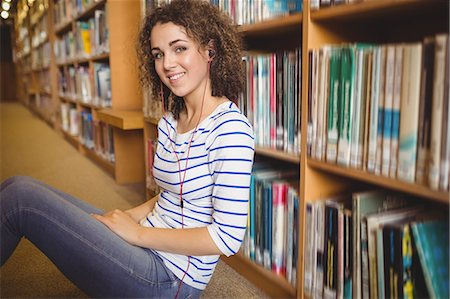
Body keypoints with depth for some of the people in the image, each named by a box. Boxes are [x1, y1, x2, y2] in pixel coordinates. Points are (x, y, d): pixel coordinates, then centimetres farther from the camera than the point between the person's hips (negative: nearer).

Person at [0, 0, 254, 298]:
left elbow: (228, 238, -22)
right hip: (149, 250, 8)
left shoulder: (230, 128, -19)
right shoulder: (169, 122, 8)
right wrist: (129, 216, -1)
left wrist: (138, 232, -14)